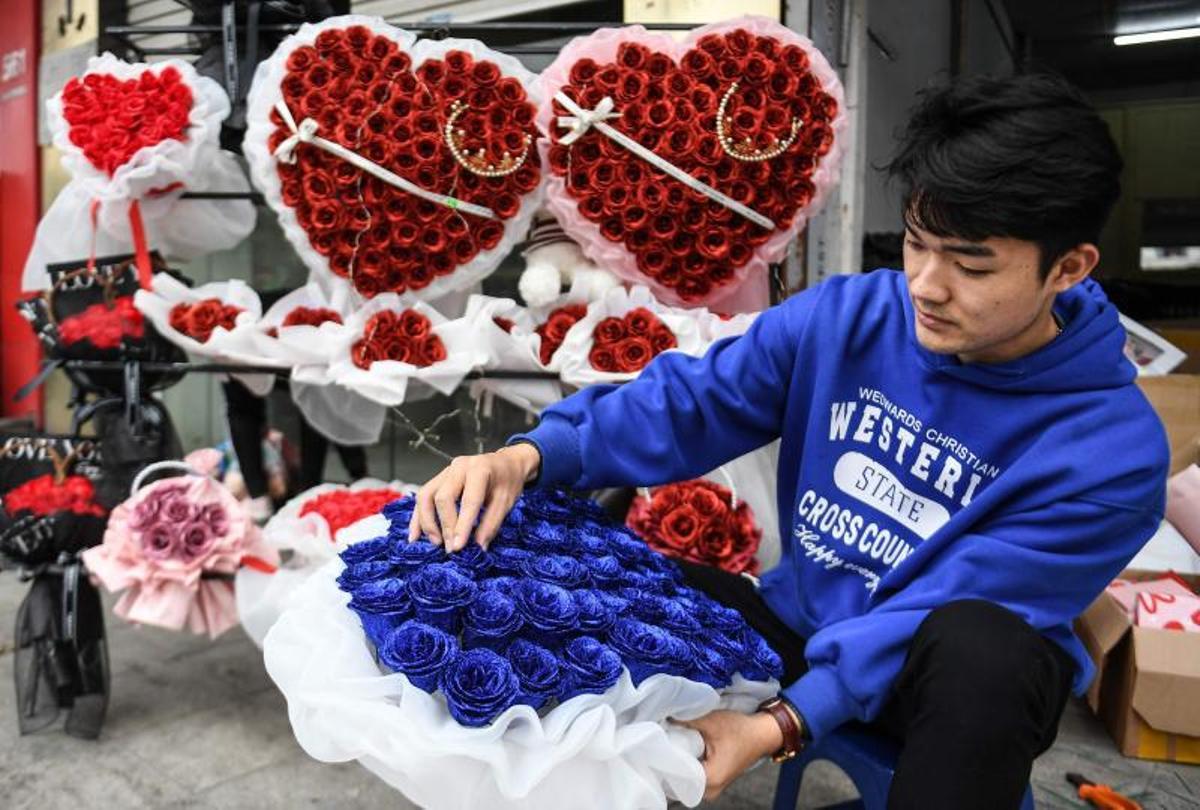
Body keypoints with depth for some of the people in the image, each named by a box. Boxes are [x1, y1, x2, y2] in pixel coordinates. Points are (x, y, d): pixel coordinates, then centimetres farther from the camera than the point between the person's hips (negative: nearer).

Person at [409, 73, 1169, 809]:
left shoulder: (1111, 449, -22)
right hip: (801, 626, 3)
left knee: (981, 648, -38)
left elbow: (937, 611, -27)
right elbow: (688, 402, -14)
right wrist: (529, 457, -30)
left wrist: (780, 724, -39)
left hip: (946, 673, -2)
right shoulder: (841, 317, -11)